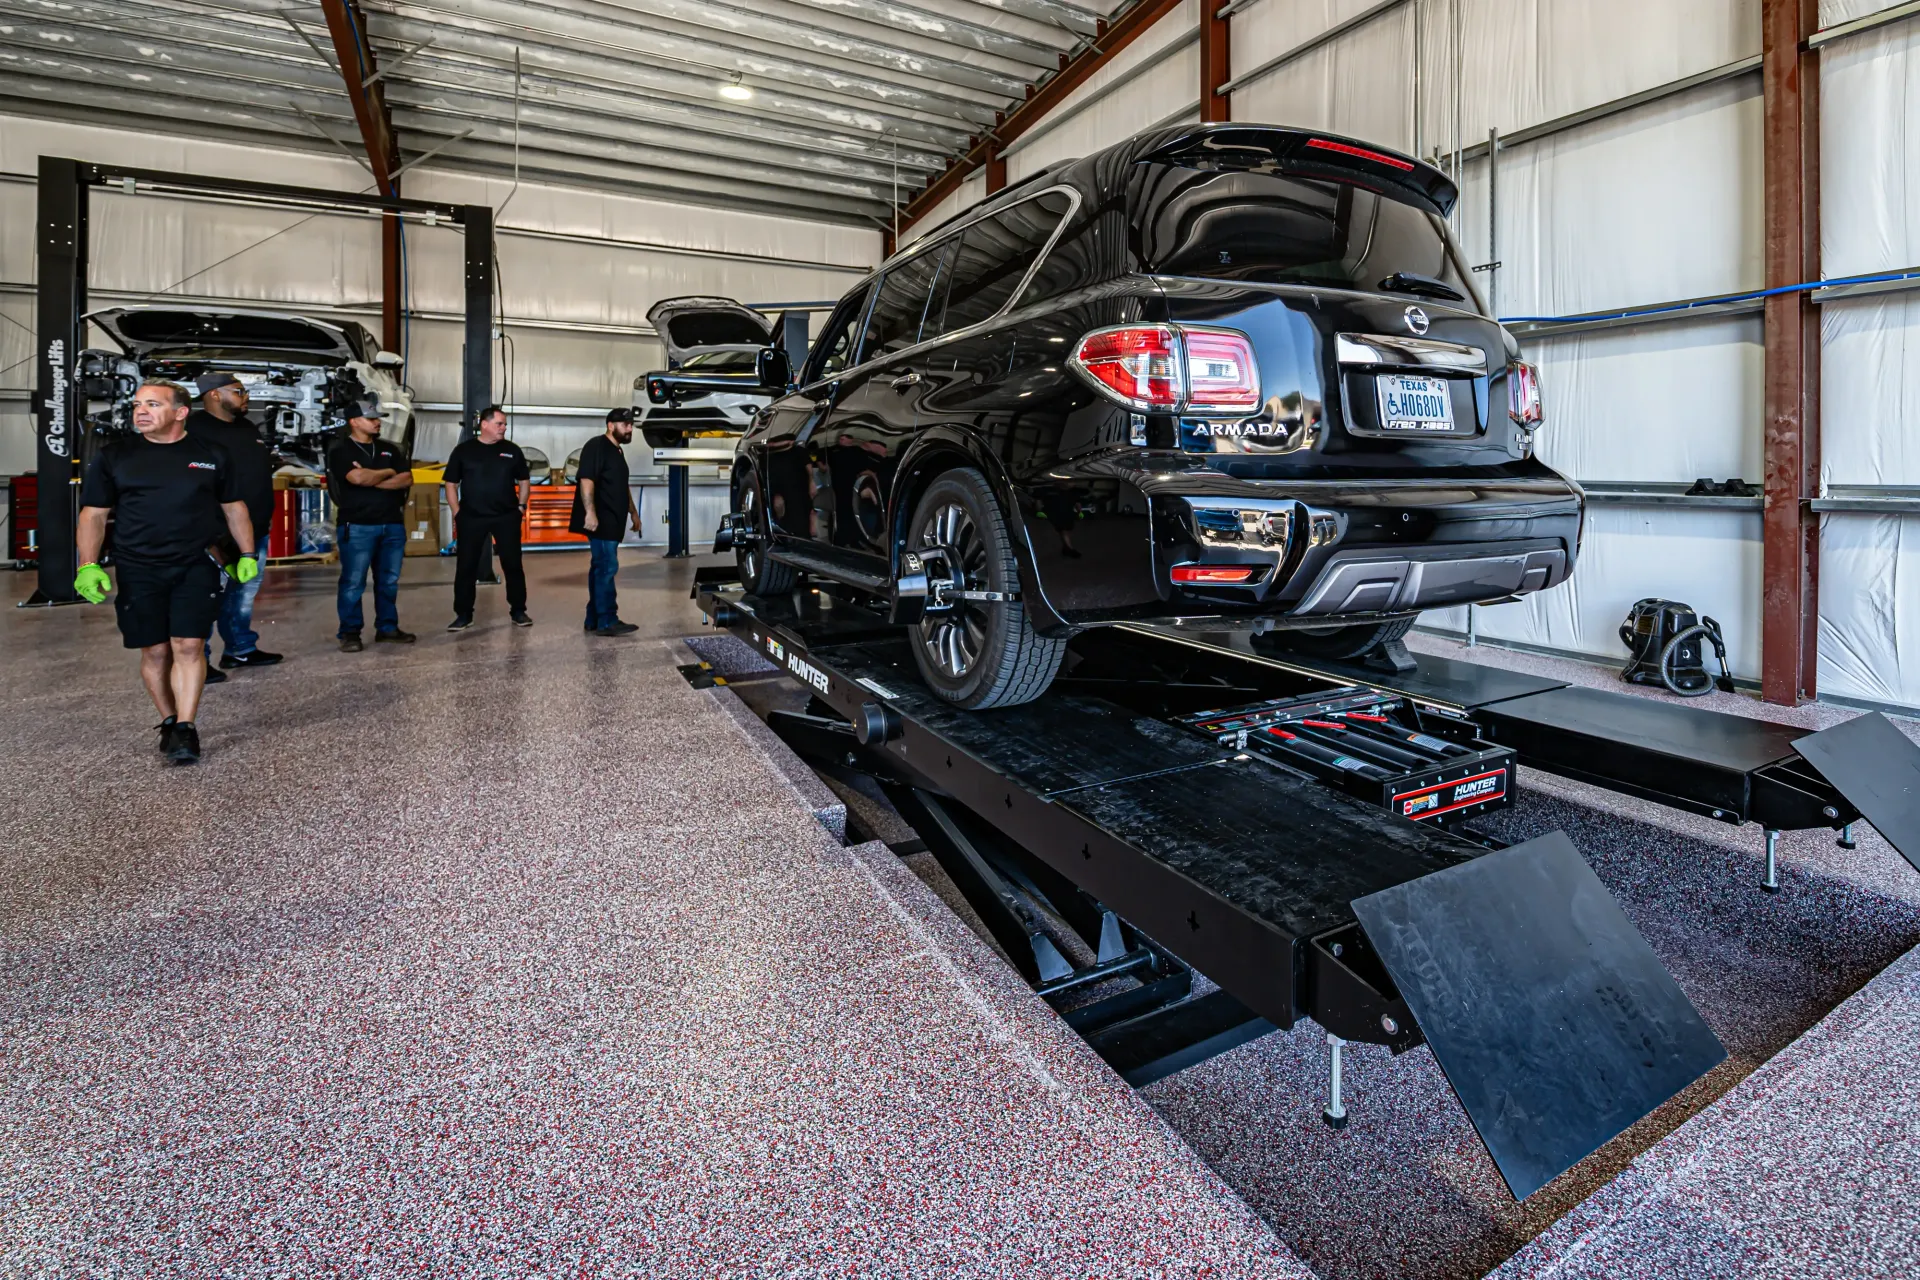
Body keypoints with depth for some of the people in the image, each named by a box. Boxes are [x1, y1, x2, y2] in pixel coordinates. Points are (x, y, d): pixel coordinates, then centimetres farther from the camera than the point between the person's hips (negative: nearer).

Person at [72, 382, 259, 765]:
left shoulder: (211, 455, 7)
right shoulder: (113, 456, 6)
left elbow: (234, 507, 15)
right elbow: (93, 514, 6)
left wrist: (248, 554, 9)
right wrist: (88, 565, -4)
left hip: (196, 567, -1)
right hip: (138, 570, 1)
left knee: (188, 646, -8)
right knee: (155, 651, 5)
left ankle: (185, 730, -5)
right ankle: (169, 722, 19)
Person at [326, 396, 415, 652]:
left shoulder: (389, 449, 15)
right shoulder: (340, 451, -1)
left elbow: (407, 480, 3)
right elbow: (358, 477, -18)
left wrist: (372, 481, -7)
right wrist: (388, 472, -1)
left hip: (393, 525, 5)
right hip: (357, 526, -5)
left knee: (389, 581, 7)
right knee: (353, 582, -2)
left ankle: (387, 628, 15)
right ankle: (350, 633, 5)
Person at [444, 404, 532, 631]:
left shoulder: (512, 450, 6)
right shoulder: (463, 450, 2)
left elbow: (523, 481, 13)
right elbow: (451, 484, 5)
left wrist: (521, 507, 2)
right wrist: (457, 513, -2)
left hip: (506, 517, 1)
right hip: (471, 518, 0)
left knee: (513, 565, 3)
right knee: (466, 567, 2)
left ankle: (518, 611, 12)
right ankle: (463, 614, 11)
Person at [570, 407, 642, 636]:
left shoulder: (618, 451, 21)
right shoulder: (596, 446, -9)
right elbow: (586, 480, -20)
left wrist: (633, 513, 30)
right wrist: (590, 512, -29)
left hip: (612, 522, 10)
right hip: (600, 521, -10)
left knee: (600, 568, 11)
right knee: (606, 568, -11)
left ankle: (594, 620, 16)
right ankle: (607, 622, -9)